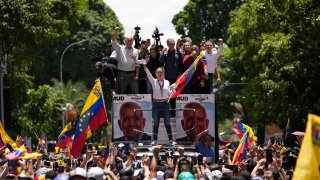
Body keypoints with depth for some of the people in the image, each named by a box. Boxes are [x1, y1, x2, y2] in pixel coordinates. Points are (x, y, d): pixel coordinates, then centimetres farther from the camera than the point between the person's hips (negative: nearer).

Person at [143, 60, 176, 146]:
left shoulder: (167, 82, 8)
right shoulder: (154, 81, 3)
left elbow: (169, 93, 10)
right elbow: (149, 74, -13)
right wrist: (145, 67, -28)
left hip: (165, 103, 1)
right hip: (156, 103, -1)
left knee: (167, 123, 2)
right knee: (156, 123, 3)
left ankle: (171, 140, 6)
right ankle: (155, 140, 10)